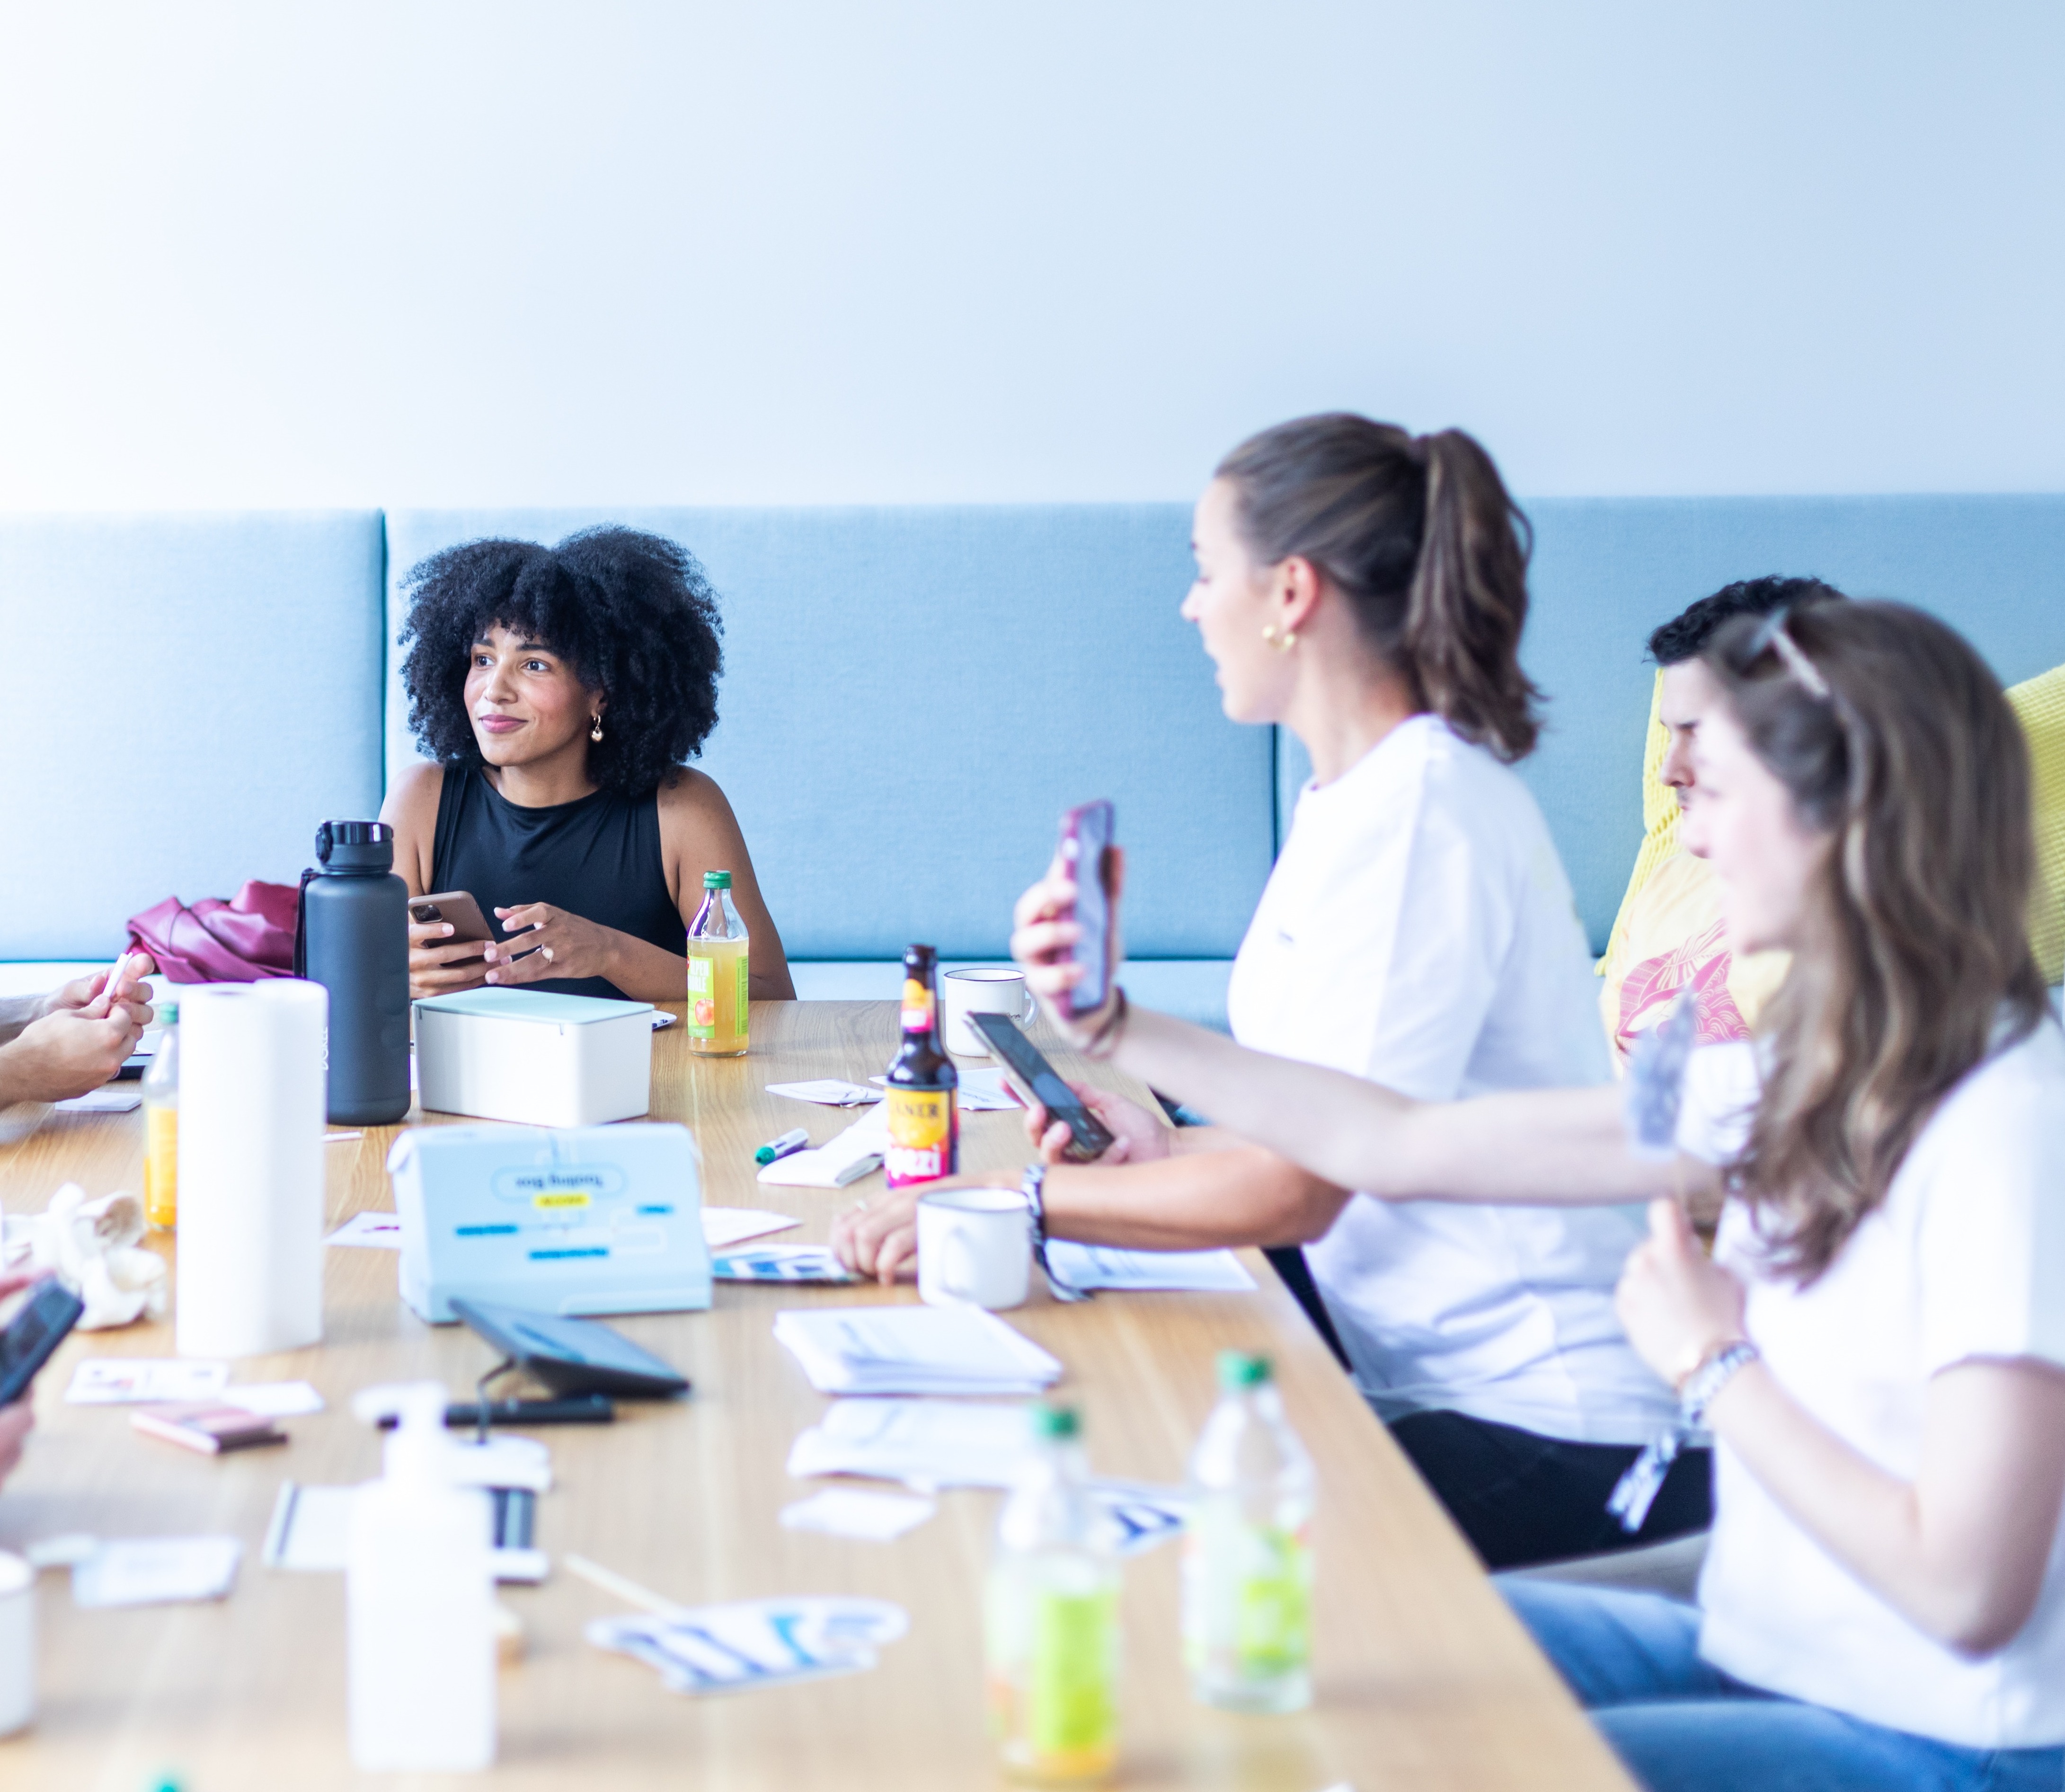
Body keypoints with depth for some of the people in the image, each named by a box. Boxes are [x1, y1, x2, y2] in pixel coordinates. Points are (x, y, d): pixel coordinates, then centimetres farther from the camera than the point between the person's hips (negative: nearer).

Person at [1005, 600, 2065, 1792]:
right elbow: (1404, 1147, 8)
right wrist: (1112, 1025, 9)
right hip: (1760, 1657, 8)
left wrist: (1711, 1359, -15)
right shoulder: (1799, 1086, 4)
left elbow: (1967, 1589, -26)